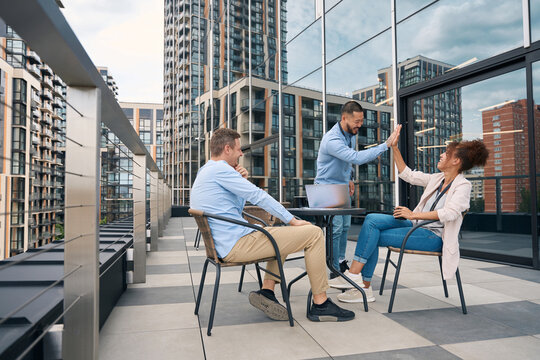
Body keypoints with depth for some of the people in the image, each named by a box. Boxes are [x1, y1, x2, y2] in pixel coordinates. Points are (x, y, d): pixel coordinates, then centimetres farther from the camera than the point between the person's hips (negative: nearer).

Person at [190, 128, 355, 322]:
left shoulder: (204, 172, 21)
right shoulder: (219, 168, -11)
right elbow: (257, 196, -14)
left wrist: (242, 181, 10)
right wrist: (292, 220, -8)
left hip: (225, 245, 11)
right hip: (238, 244, -11)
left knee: (284, 233, 30)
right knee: (314, 233, -10)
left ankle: (266, 291, 16)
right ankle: (320, 305, -1)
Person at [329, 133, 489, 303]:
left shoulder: (463, 185, -7)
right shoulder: (437, 178, 16)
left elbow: (449, 213, -23)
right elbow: (408, 175, 22)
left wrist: (413, 215, -23)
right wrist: (394, 148, 17)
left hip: (434, 236, -7)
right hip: (417, 226, 8)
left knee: (373, 237, -21)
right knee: (372, 219, -16)